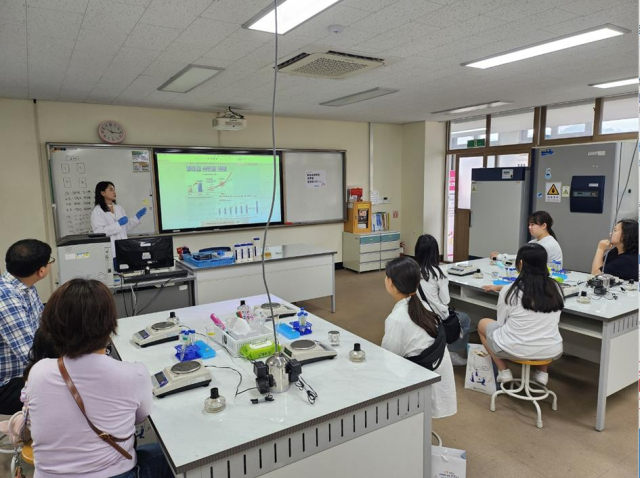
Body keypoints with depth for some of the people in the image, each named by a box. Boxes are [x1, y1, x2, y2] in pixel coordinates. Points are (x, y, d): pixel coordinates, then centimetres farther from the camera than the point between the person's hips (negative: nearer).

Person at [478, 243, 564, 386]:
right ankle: (543, 372, 24)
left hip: (515, 350, -4)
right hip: (551, 351, 4)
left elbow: (501, 323, 1)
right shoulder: (555, 287, 0)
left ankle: (503, 372, 14)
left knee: (483, 324, 22)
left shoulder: (509, 291, -12)